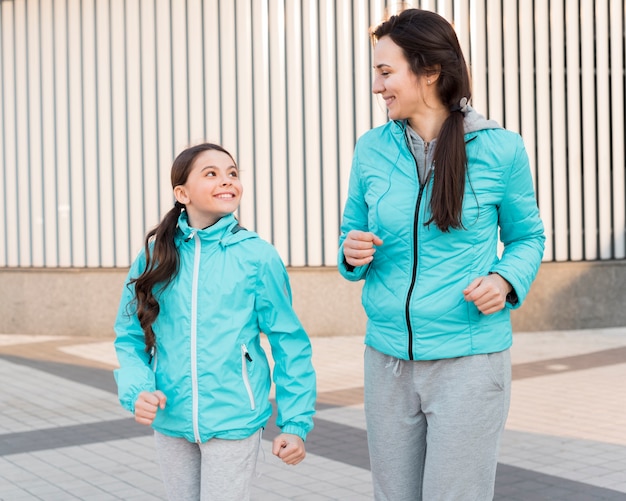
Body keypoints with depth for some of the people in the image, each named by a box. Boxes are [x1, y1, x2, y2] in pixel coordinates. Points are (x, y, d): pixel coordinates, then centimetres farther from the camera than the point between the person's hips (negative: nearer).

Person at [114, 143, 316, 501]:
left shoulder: (257, 256, -8)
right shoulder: (155, 255, -1)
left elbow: (290, 342, -3)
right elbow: (130, 337, 3)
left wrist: (296, 423, -5)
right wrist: (137, 389, -15)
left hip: (234, 422, -3)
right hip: (171, 422, 3)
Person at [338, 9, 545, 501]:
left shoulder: (499, 149, -6)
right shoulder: (371, 148, 3)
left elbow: (527, 237, 6)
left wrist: (507, 280, -14)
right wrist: (353, 253, -9)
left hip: (469, 359, -4)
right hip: (388, 359, 4)